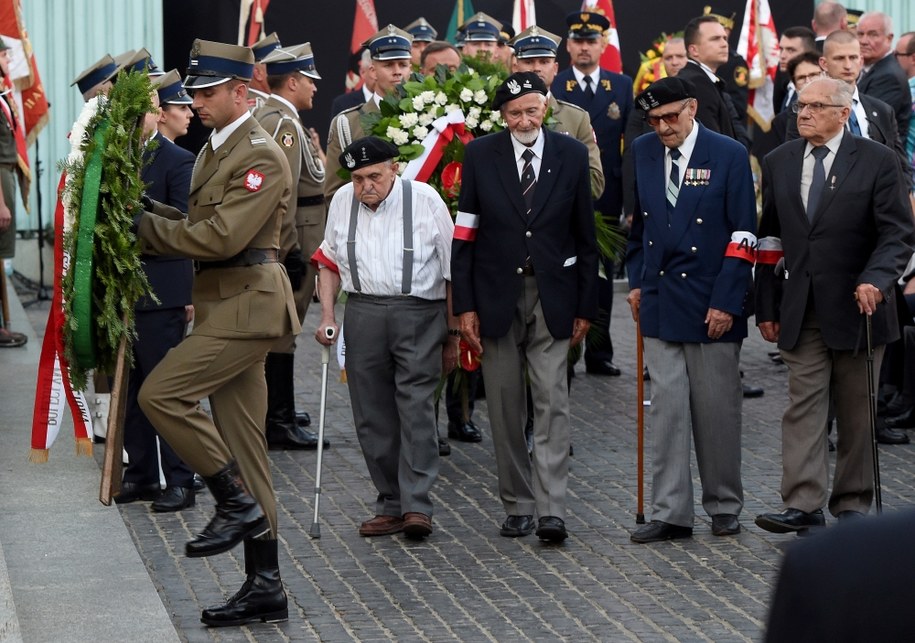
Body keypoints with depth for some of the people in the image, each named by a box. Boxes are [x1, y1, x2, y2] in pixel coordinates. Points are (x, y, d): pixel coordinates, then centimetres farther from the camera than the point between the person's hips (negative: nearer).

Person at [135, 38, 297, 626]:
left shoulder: (261, 158, -14)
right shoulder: (217, 149, 17)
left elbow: (222, 238, -22)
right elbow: (202, 226, 18)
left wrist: (147, 225, -13)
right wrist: (153, 221, 1)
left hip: (246, 307, -10)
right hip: (229, 307, 10)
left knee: (161, 394, -17)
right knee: (242, 446, 9)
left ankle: (236, 503, -4)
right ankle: (265, 587, 12)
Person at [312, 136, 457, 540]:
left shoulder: (425, 200, -3)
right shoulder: (342, 202, 8)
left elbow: (451, 271, 2)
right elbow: (329, 261, 22)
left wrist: (453, 333, 3)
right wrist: (327, 315, 10)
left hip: (419, 313, -4)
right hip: (363, 311, 4)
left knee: (416, 407, -13)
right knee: (371, 414, 4)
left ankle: (417, 506, -15)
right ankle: (390, 505, 12)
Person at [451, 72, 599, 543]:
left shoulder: (571, 155, 3)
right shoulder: (480, 155, 2)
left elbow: (584, 235, 6)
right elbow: (464, 233, 2)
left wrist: (585, 306, 3)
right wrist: (465, 305, -4)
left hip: (552, 295, -1)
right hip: (497, 295, 1)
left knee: (552, 402, -7)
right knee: (505, 408, 5)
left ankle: (551, 509, -9)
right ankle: (518, 506, 14)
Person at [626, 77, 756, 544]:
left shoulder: (728, 155, -6)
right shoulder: (643, 152, 7)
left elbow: (743, 234, -7)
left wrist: (725, 302, -11)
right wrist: (636, 281, 11)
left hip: (711, 304, -3)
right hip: (660, 300, 3)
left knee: (716, 409, 4)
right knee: (667, 408, 1)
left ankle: (724, 506, 18)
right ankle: (670, 513, 4)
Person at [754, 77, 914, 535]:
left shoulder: (875, 161, -3)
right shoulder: (779, 163, 9)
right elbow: (769, 239, 12)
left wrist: (875, 279, -24)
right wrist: (767, 308, 8)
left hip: (856, 306, -2)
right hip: (801, 309, 3)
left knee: (857, 412, 6)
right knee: (803, 406, -4)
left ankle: (852, 504, 16)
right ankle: (803, 506, -7)